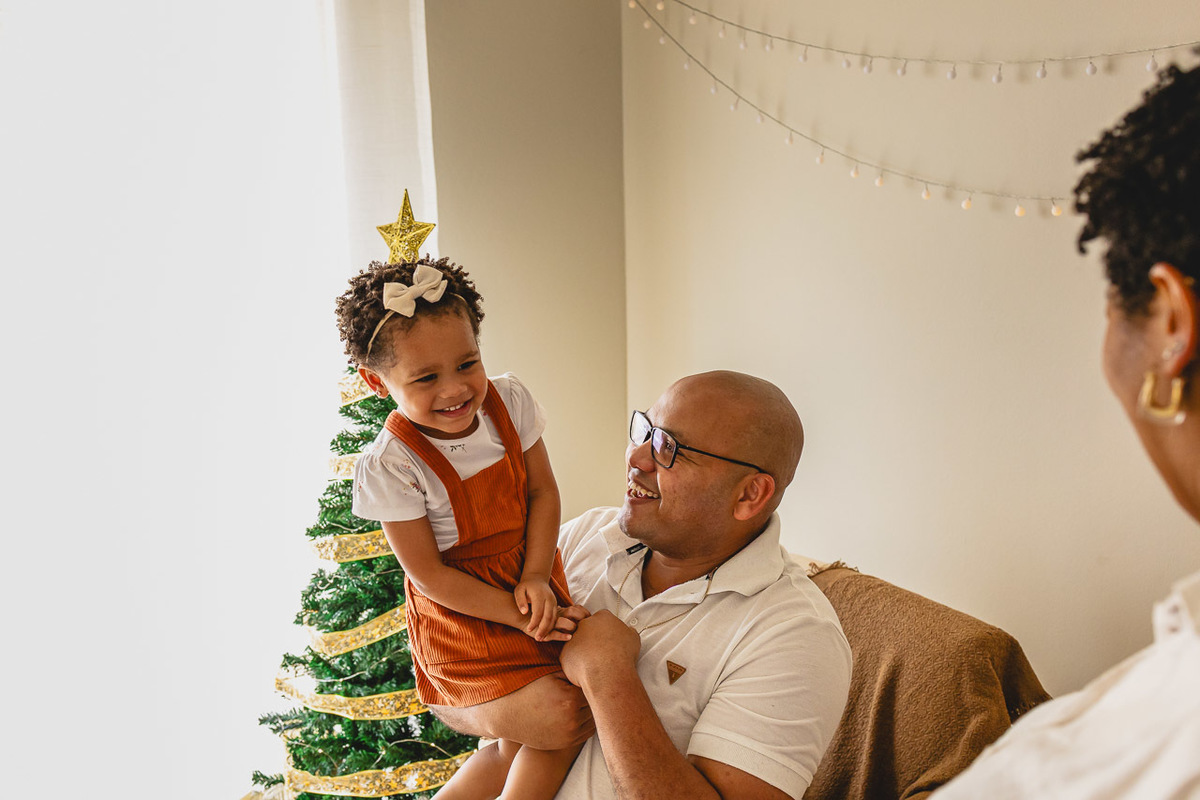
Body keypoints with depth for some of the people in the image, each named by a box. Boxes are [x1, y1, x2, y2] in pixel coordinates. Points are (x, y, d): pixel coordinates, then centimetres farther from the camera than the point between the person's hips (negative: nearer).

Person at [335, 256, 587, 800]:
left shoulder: (509, 400, -8)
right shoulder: (389, 466, -21)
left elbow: (543, 491, -1)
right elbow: (428, 575, -16)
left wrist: (536, 580, -14)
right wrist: (517, 614, -18)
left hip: (533, 585, 5)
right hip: (463, 614, -5)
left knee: (522, 749, 7)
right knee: (562, 717, -17)